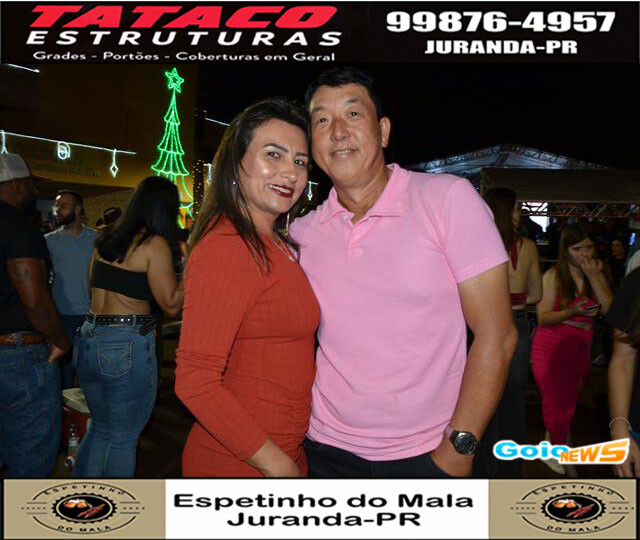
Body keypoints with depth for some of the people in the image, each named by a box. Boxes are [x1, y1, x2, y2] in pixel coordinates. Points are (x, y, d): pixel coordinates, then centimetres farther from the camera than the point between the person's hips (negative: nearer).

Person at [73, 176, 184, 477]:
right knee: (123, 439, 8)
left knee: (100, 429, 23)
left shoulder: (105, 240, 9)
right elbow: (171, 304, -10)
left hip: (88, 340, 7)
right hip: (126, 345, -7)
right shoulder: (155, 244, -11)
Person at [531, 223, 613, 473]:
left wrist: (594, 277, -17)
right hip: (551, 347, -4)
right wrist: (573, 312, -29)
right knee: (557, 401, 1)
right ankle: (555, 449, 26)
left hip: (581, 347, 5)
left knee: (571, 399, 17)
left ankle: (555, 435, 43)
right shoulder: (553, 276, -12)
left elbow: (609, 310, -10)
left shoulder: (597, 273, 2)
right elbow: (543, 318, -14)